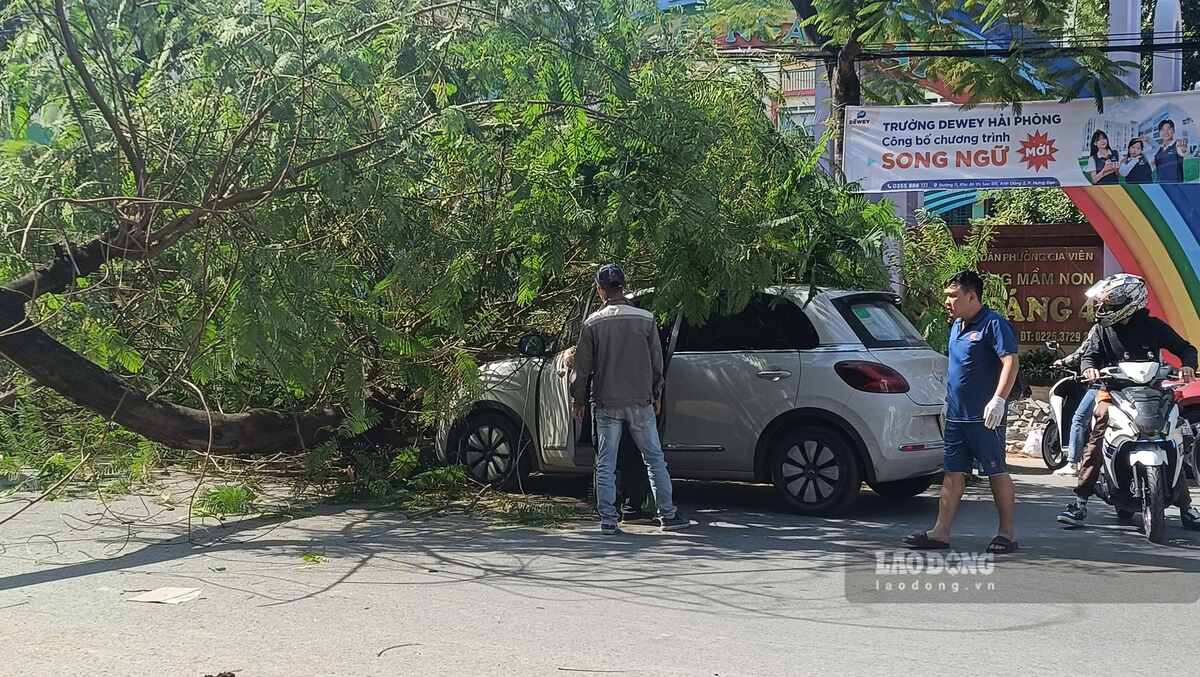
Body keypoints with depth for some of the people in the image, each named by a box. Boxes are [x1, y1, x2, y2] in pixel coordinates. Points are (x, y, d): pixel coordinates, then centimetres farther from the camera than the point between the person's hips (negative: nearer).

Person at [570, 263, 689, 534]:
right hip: (640, 401, 1)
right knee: (654, 459, 9)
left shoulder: (593, 323, -4)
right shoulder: (646, 319, -2)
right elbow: (657, 362, 4)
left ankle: (608, 520, 4)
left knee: (605, 464, 5)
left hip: (606, 403, 0)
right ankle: (668, 515, 11)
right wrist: (656, 395, 16)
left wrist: (578, 399, 12)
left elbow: (583, 366, 0)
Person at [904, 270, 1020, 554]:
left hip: (984, 417, -8)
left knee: (997, 473, 1)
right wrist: (948, 400, 23)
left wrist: (998, 399, -27)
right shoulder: (956, 326, 16)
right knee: (952, 474, 8)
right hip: (956, 414, 8)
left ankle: (1007, 533, 9)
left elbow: (1010, 362, -18)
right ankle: (941, 532, 9)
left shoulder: (993, 323, -10)